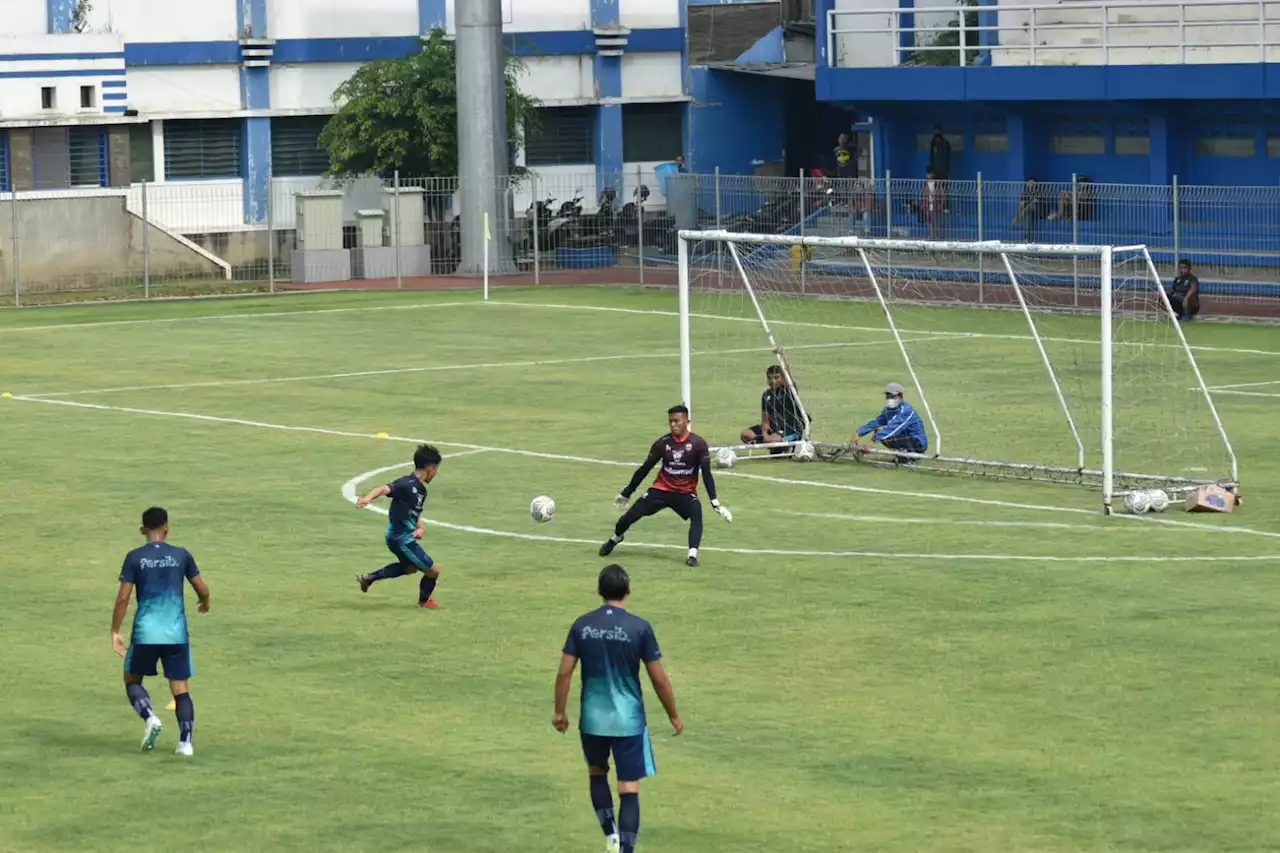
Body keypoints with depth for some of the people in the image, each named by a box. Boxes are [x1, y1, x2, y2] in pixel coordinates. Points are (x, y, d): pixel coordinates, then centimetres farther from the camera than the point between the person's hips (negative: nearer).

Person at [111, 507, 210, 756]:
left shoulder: (134, 557, -3)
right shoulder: (181, 555, 1)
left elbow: (123, 597, -6)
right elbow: (202, 589, 7)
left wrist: (115, 631, 2)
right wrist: (205, 602, 30)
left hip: (145, 633, -1)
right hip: (177, 633, 1)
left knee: (132, 679, 17)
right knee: (181, 688, 8)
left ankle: (150, 718, -7)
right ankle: (185, 742, -2)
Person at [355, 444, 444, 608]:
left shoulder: (421, 489, 7)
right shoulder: (407, 484, -22)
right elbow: (385, 489, -35)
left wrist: (420, 528, -5)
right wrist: (368, 498, -54)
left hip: (406, 537, 10)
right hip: (402, 539, -10)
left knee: (410, 567, 36)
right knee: (433, 570, 2)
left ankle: (369, 578, 39)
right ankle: (424, 600, 30)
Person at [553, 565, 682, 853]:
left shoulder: (582, 625, -3)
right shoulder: (640, 628, -10)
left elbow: (564, 672, -3)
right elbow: (659, 678, -7)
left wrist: (560, 712, 9)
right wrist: (673, 715, 5)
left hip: (592, 718, 3)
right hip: (628, 720, -3)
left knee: (597, 773, 27)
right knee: (629, 790, 0)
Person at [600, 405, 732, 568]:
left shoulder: (698, 444, -15)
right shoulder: (663, 443, -9)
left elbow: (706, 474, -14)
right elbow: (644, 469, 2)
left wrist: (715, 503, -22)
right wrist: (626, 493, 8)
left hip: (685, 493, -2)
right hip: (661, 490, 2)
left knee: (697, 514, -32)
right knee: (630, 516, -4)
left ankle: (692, 555, -36)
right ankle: (615, 539, 28)